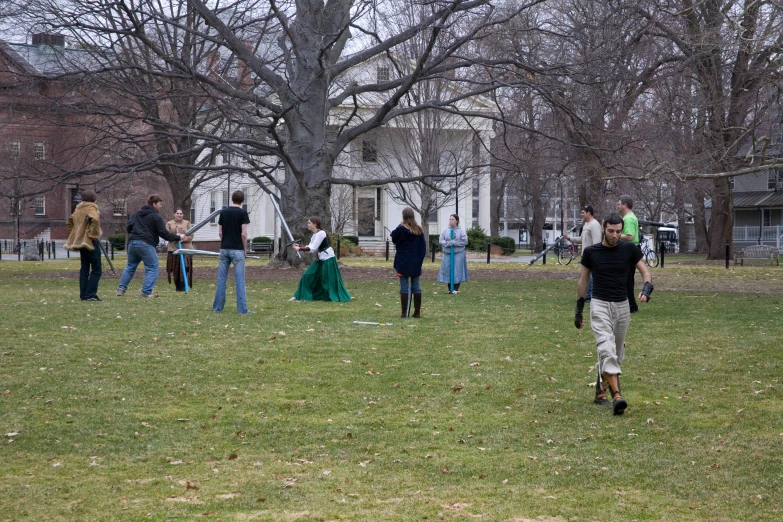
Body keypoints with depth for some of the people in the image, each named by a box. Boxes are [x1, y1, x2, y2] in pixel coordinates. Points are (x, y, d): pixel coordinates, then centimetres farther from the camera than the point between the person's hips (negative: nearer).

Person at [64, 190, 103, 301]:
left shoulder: (78, 209, 14)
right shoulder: (91, 208, -10)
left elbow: (70, 222, 23)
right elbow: (95, 220, -28)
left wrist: (73, 235, 22)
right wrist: (94, 234, -18)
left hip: (80, 241, 8)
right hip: (91, 242, -8)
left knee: (84, 269, 12)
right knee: (96, 270, -4)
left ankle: (83, 294, 10)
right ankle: (90, 294, -10)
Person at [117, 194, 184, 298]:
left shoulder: (137, 213, 17)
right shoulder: (156, 217, -4)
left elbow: (128, 227, 18)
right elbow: (164, 234, -7)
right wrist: (178, 237, 4)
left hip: (132, 242, 7)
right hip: (146, 244, -7)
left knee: (130, 267, 20)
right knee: (152, 268, 0)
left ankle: (121, 289, 15)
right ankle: (146, 292, -10)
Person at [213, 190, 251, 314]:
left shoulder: (224, 212, 6)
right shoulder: (242, 213, -7)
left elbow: (220, 232, 8)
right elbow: (244, 234, -10)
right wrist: (244, 248, 2)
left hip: (224, 249, 4)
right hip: (237, 250, -4)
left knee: (221, 279, 9)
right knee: (239, 280, -3)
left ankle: (217, 307, 12)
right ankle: (242, 309, -4)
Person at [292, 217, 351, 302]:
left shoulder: (321, 233, -19)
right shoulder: (315, 235, 10)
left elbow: (313, 248, -23)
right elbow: (310, 247, 7)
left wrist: (300, 249, -23)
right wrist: (299, 247, -5)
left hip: (328, 259, -9)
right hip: (321, 259, 9)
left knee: (330, 279, -7)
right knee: (309, 276, 5)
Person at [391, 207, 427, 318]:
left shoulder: (401, 229, -13)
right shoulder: (419, 230, 1)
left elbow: (394, 239, 4)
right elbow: (423, 246, 5)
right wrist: (420, 259, 10)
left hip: (403, 263, -4)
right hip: (416, 263, 4)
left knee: (404, 287, -1)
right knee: (416, 286, 9)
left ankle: (405, 312, -3)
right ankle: (417, 312, 9)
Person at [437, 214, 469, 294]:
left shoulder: (461, 231, 0)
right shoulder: (445, 230, 5)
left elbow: (465, 241, -7)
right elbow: (441, 240, -1)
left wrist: (454, 243, -13)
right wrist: (448, 243, -18)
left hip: (458, 254, -2)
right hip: (447, 253, 2)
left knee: (457, 270, -3)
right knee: (448, 270, 1)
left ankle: (456, 289, 3)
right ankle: (450, 289, 9)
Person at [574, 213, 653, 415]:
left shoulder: (629, 249, -1)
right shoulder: (591, 252, -1)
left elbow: (645, 272, 1)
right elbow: (583, 280, 9)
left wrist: (646, 289, -21)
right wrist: (578, 310, 11)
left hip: (622, 306, 3)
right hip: (600, 305, -3)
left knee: (617, 354, 11)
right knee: (607, 349, -20)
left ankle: (602, 392, 29)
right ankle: (617, 396, -31)